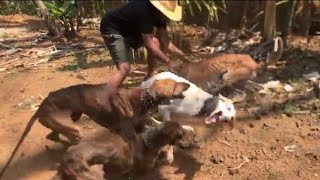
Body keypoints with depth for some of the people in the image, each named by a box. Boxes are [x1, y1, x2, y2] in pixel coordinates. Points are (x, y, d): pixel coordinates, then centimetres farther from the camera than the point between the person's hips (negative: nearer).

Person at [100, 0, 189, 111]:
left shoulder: (159, 13, -8)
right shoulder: (143, 10, -35)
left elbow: (165, 41, -3)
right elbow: (149, 45, -33)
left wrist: (182, 55, -13)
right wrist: (168, 62, -26)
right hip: (112, 29, -9)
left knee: (156, 43, -2)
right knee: (124, 68, -22)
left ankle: (149, 79, 14)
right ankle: (103, 107, -23)